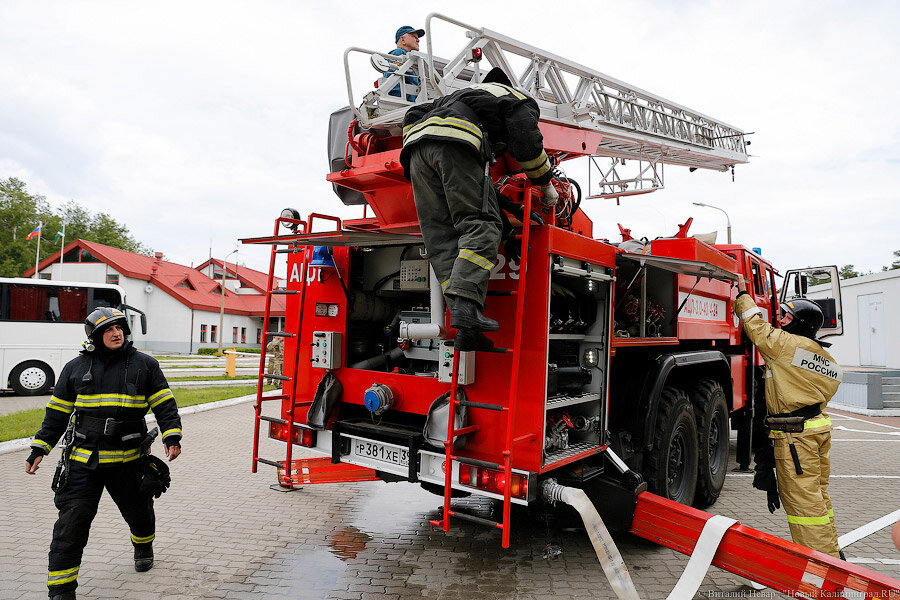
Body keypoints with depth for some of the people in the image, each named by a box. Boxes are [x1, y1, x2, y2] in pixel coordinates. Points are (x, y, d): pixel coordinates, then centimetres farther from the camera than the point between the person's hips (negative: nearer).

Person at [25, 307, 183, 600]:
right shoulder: (75, 367, 4)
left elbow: (165, 404, -1)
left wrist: (172, 435, -13)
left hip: (127, 460, 0)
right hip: (83, 461, 0)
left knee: (138, 512, 17)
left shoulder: (144, 365, 0)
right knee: (71, 522, -5)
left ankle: (143, 548, 47)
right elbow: (57, 412, 10)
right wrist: (39, 448, 6)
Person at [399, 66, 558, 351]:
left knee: (440, 236, -4)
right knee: (481, 224, -10)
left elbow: (414, 114, 36)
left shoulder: (465, 93, 44)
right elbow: (528, 145, 10)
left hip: (416, 142, 6)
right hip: (454, 143, -6)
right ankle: (465, 302, -33)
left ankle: (466, 326, -15)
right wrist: (546, 184, 22)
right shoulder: (521, 101, 25)